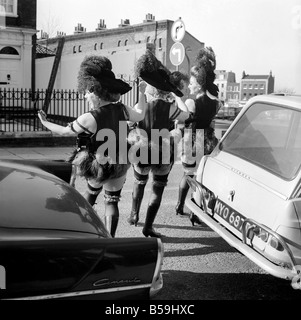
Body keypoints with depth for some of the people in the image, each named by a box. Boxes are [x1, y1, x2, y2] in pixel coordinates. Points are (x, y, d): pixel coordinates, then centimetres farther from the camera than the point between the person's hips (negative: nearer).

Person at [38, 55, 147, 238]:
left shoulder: (90, 119, -26)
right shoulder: (122, 109, -12)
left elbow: (65, 131, -11)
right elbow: (140, 115, 9)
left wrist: (45, 122, 5)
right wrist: (142, 93, 23)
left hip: (97, 167, -2)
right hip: (119, 167, 2)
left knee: (91, 193, 26)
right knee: (112, 202, 11)